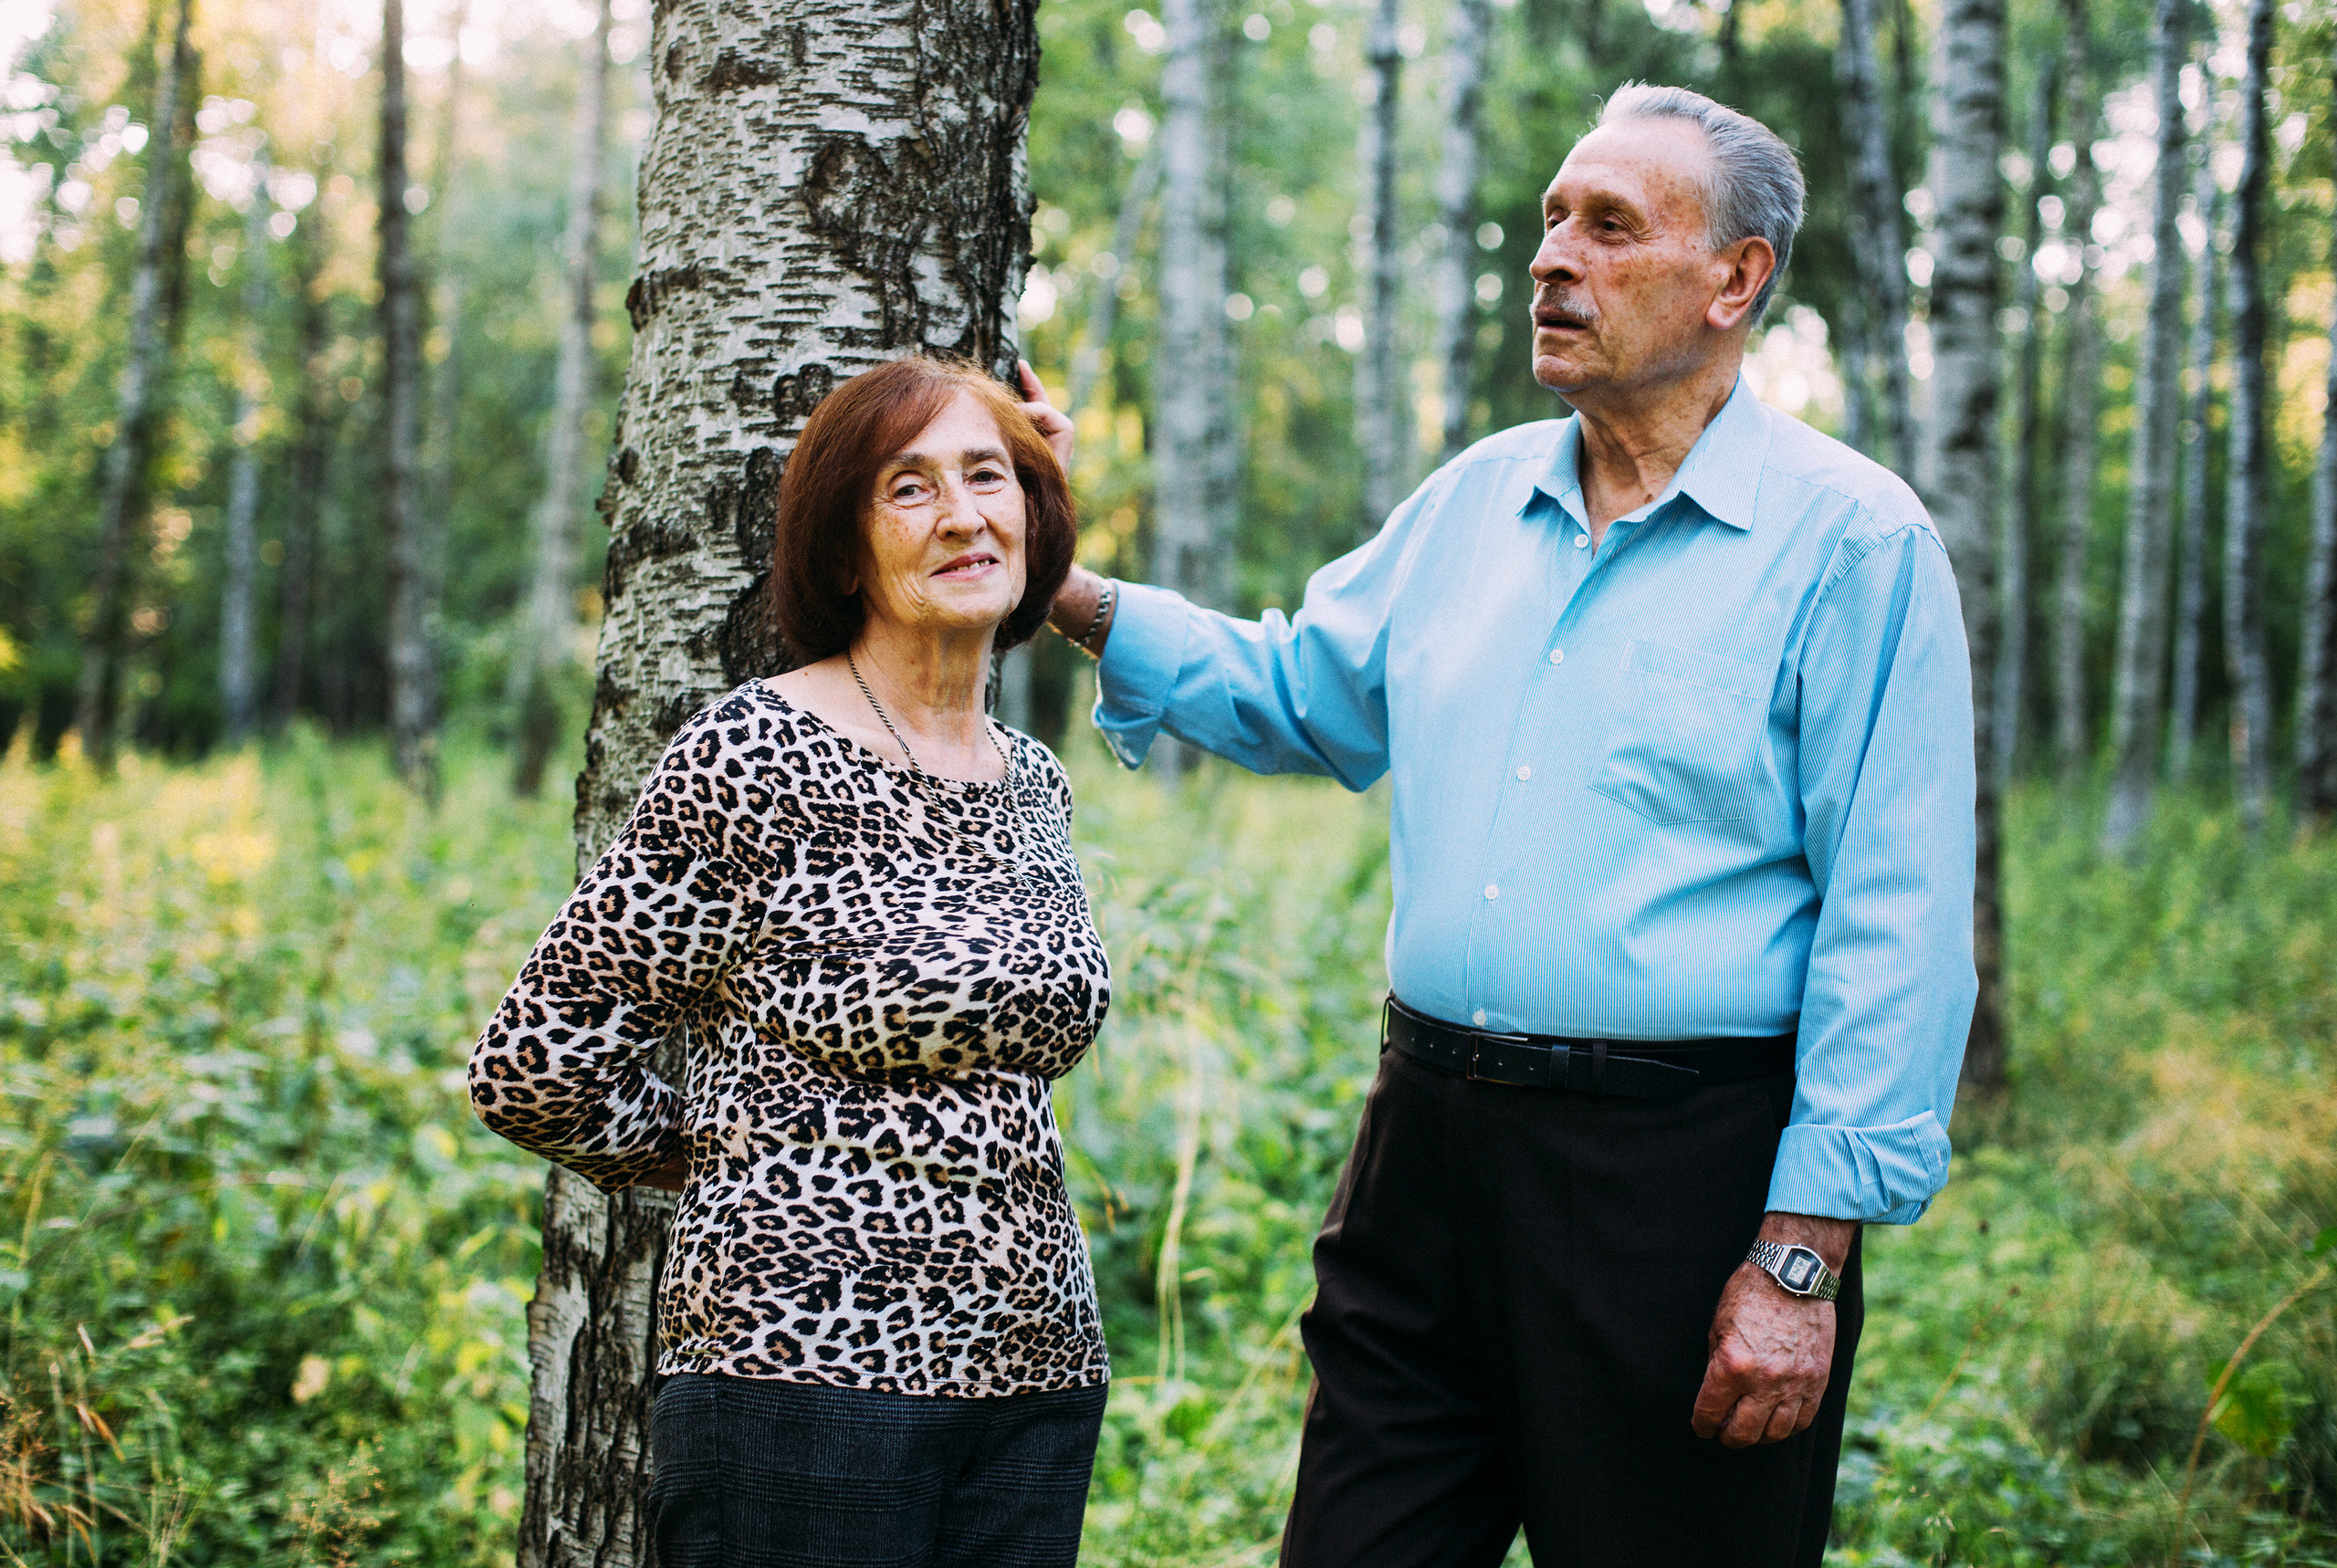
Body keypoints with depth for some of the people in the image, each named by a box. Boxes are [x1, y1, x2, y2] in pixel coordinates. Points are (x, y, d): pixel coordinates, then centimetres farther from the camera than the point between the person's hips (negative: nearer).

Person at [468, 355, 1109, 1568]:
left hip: (1034, 1377, 6)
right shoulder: (752, 755, -9)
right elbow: (534, 1068, -7)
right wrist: (736, 1157, 5)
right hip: (808, 1371, -6)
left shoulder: (1036, 786, 11)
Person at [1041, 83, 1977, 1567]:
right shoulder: (1476, 499, 12)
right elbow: (1299, 690, 25)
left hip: (1681, 1167, -5)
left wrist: (1802, 1255, -16)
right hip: (1431, 1139, 6)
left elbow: (1894, 929, -12)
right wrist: (1073, 593, 10)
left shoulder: (1852, 539, -8)